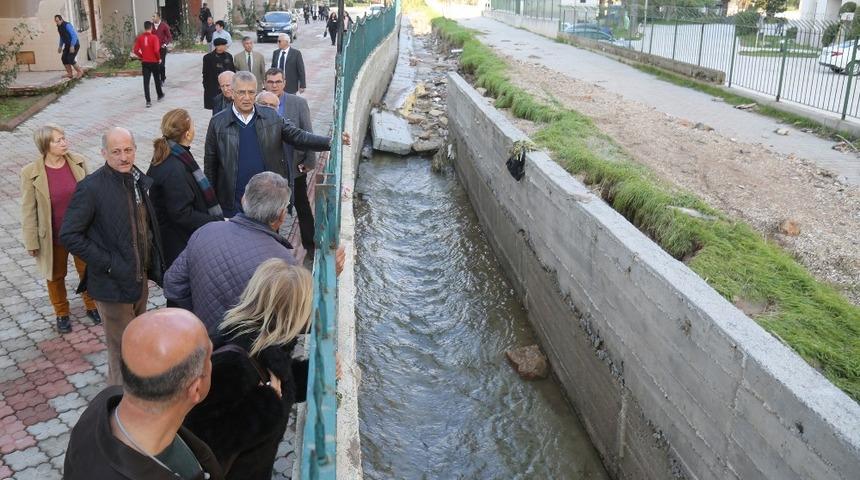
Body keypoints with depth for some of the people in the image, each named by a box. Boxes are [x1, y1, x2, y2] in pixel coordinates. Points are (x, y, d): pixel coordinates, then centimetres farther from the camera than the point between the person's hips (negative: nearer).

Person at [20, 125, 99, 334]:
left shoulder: (78, 162, -10)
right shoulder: (30, 173, -17)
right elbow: (28, 211, -9)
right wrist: (31, 243, -7)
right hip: (53, 237, -2)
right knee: (56, 276, 18)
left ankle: (91, 306, 41)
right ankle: (62, 313, 40)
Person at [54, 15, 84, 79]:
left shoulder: (67, 25, -19)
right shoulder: (59, 27, 8)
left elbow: (74, 35, -24)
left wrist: (72, 46, -28)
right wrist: (60, 46, 13)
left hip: (74, 45, -8)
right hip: (67, 45, 8)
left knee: (70, 59, -16)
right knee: (64, 58, -2)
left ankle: (80, 71, 1)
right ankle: (70, 74, 3)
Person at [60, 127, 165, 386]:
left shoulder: (141, 181, 2)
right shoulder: (91, 187, -18)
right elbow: (69, 235, -18)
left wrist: (153, 266, 6)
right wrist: (107, 263, -20)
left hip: (140, 278, 7)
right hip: (114, 284, -7)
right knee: (123, 349, 6)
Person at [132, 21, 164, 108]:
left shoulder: (140, 37, 0)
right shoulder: (154, 37, -12)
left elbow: (135, 50, -2)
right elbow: (156, 50, -19)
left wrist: (141, 57, 12)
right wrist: (159, 58, -4)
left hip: (144, 62, 2)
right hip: (154, 62, -2)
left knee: (146, 81, 1)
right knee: (157, 79, 19)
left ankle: (148, 101, -5)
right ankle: (160, 95, 36)